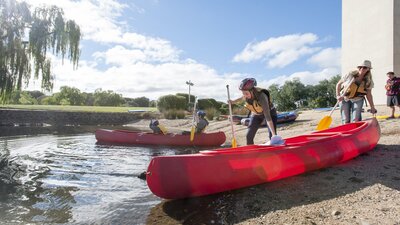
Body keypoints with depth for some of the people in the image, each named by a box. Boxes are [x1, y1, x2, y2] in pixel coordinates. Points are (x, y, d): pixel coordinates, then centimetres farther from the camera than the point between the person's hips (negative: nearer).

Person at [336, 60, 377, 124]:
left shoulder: (368, 81, -4)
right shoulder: (350, 75, -11)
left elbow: (368, 94, 2)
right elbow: (338, 84, -2)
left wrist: (372, 107, 0)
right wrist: (338, 95, -14)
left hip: (357, 100, 1)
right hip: (344, 99, -1)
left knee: (356, 120, -11)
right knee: (346, 121, -2)